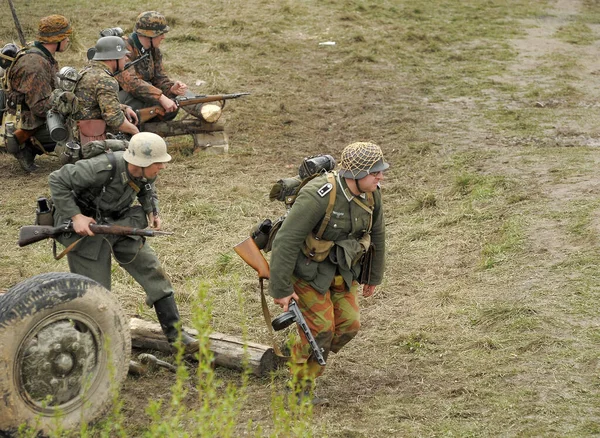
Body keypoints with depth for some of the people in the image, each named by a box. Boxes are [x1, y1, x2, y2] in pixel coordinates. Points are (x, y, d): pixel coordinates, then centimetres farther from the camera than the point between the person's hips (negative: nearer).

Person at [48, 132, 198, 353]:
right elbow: (57, 180, -24)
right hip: (86, 226, -6)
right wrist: (75, 216, -28)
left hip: (118, 223, 6)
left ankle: (175, 333, 7)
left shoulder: (146, 172, -13)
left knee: (152, 270, 0)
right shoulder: (103, 168, -34)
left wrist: (153, 211, -5)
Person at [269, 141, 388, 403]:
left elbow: (376, 234, 6)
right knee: (321, 328, -9)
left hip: (340, 268, 6)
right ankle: (302, 388, 12)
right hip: (307, 267, -6)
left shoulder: (371, 194, -12)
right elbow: (286, 241, -30)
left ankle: (310, 359, 26)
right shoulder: (318, 197, -34)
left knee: (348, 325, -1)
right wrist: (280, 289, -26)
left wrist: (374, 276, 16)